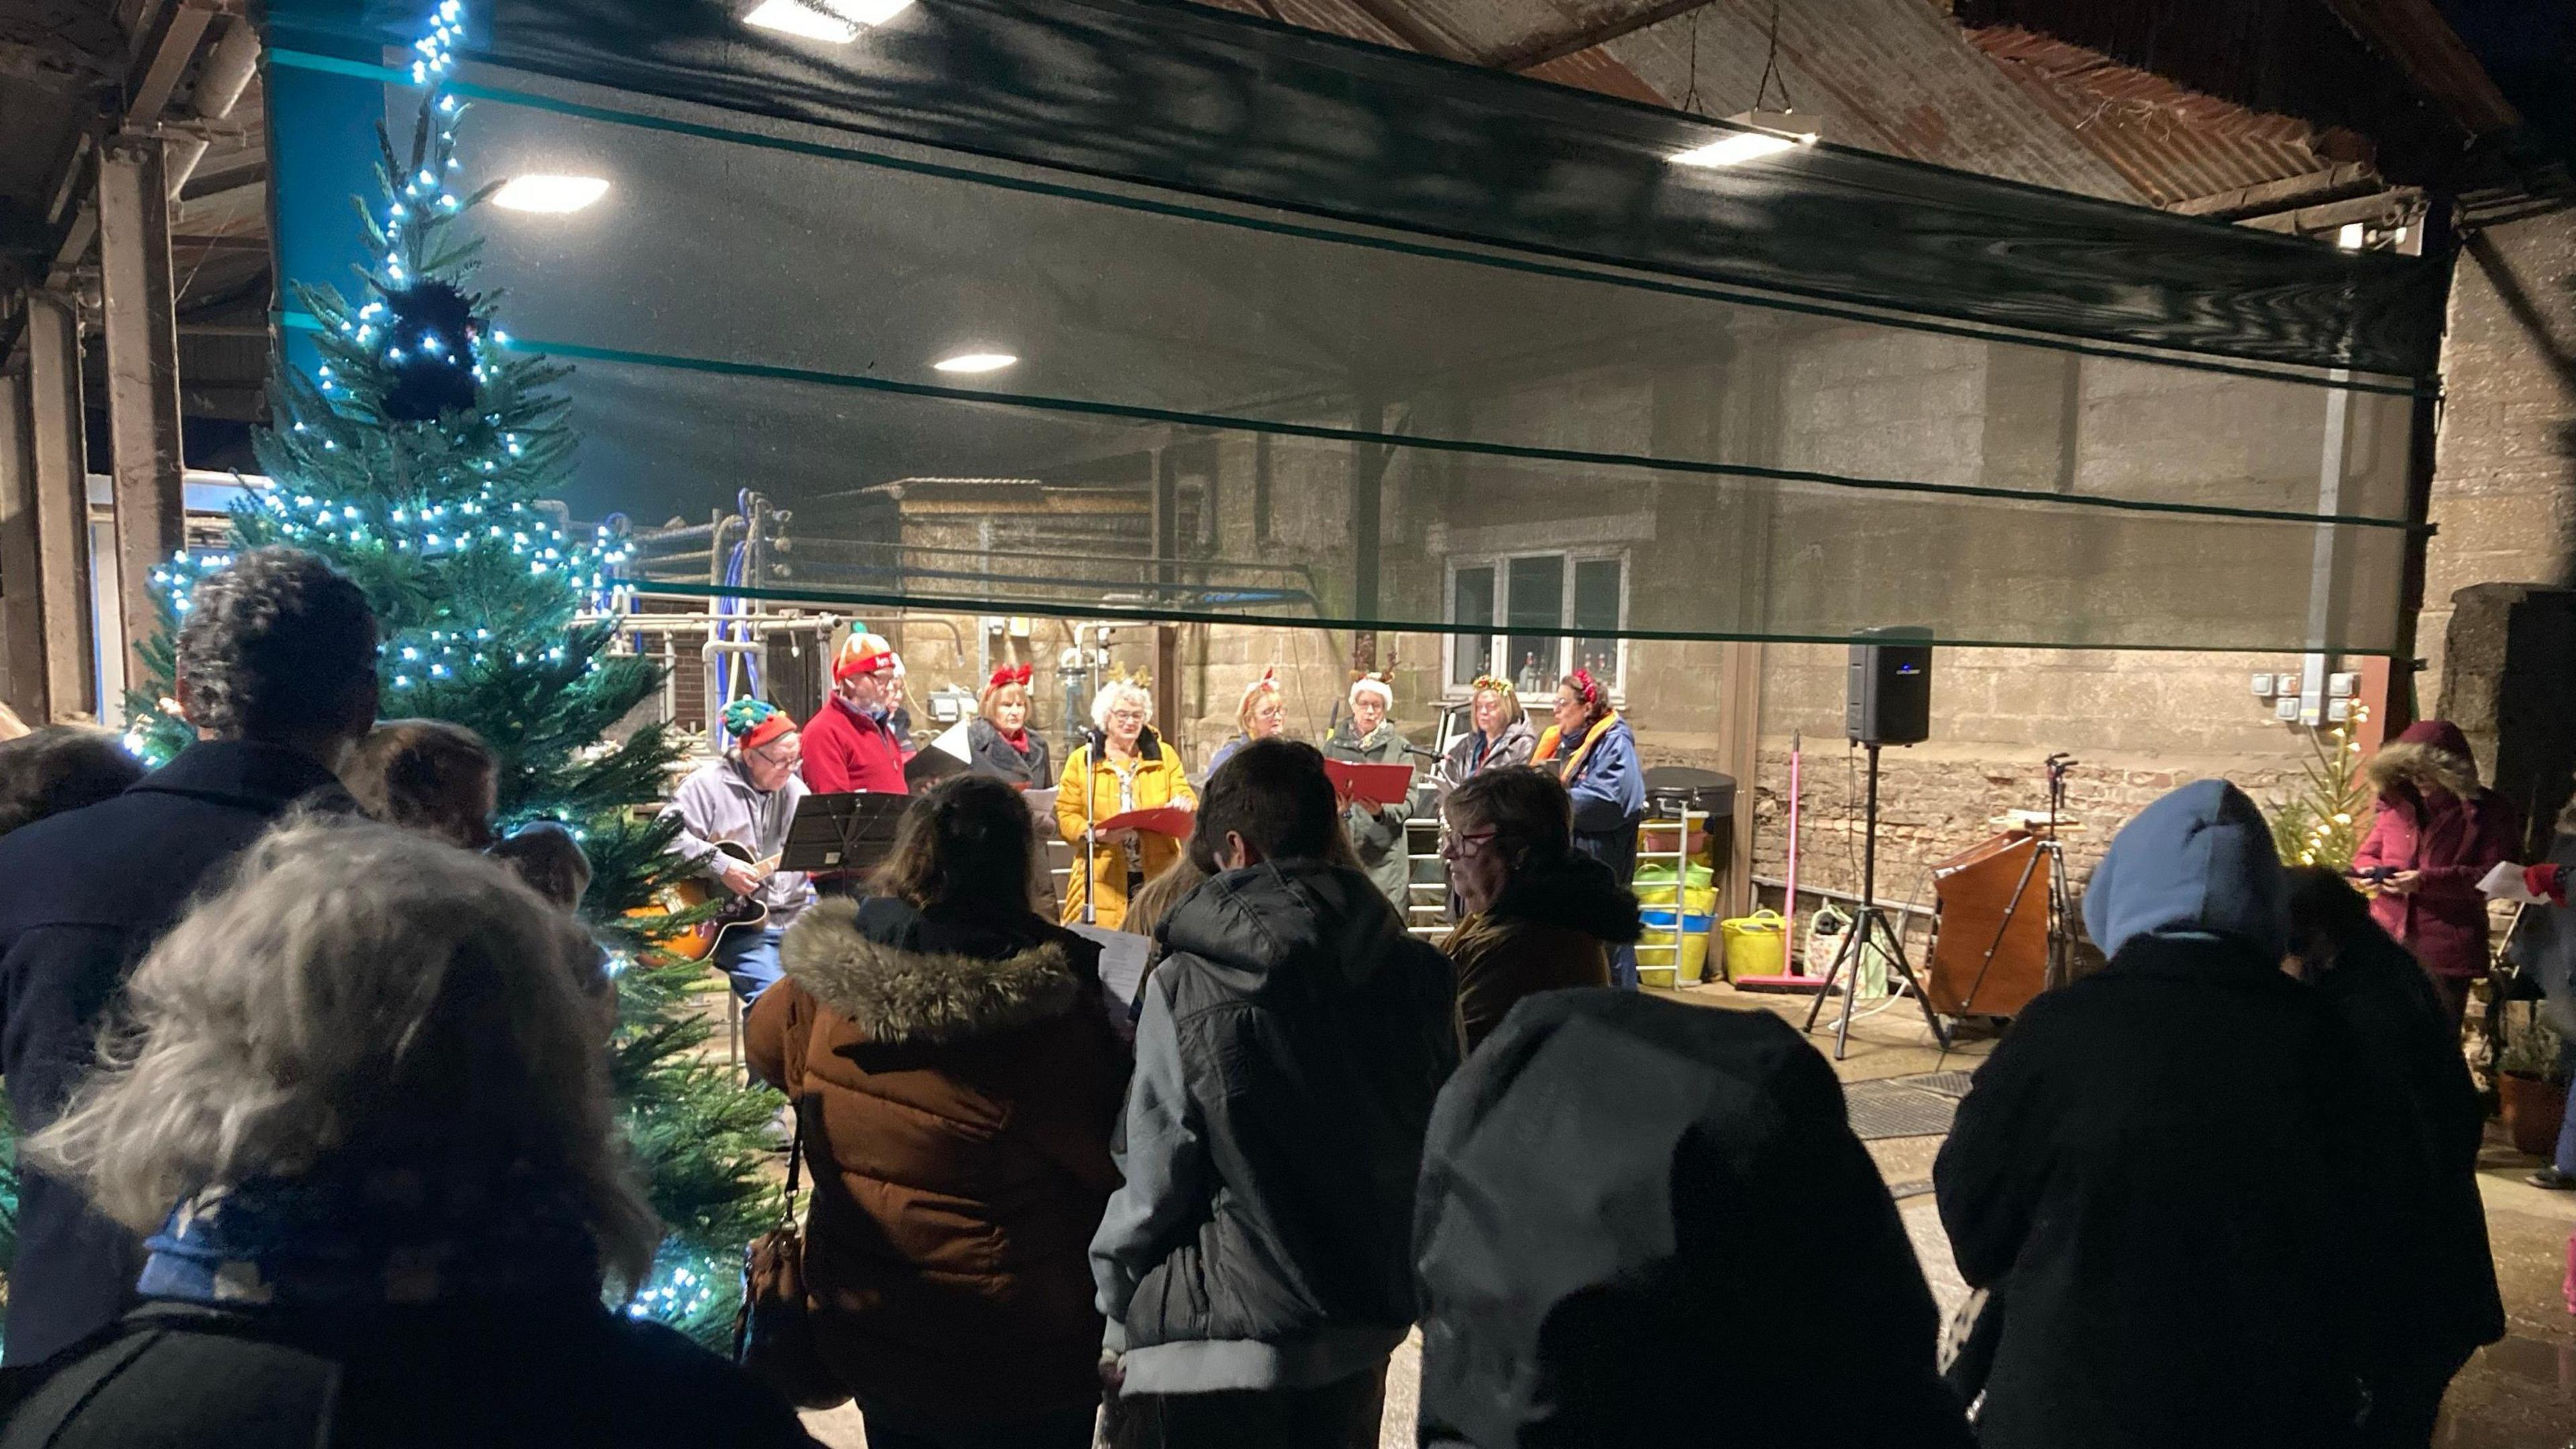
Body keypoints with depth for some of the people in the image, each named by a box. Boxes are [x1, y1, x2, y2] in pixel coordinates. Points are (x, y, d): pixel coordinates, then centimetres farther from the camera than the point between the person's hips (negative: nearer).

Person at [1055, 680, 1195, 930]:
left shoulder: (1164, 755, 14)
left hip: (1159, 876, 1)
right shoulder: (1081, 760, 8)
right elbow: (1065, 815, 3)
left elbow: (1187, 798, 9)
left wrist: (1184, 804, -16)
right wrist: (1095, 833, -16)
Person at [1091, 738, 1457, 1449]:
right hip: (1364, 1326, 4)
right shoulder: (1415, 971, -6)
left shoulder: (1186, 989, -18)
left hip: (1221, 1337, -4)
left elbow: (1151, 1178, -11)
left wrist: (1120, 1318, 4)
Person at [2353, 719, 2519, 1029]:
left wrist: (2427, 880, -20)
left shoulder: (2488, 811, -4)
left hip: (2447, 950, -4)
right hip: (2388, 943, 4)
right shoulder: (2396, 803, 9)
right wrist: (2373, 871, -8)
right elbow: (2366, 854, 16)